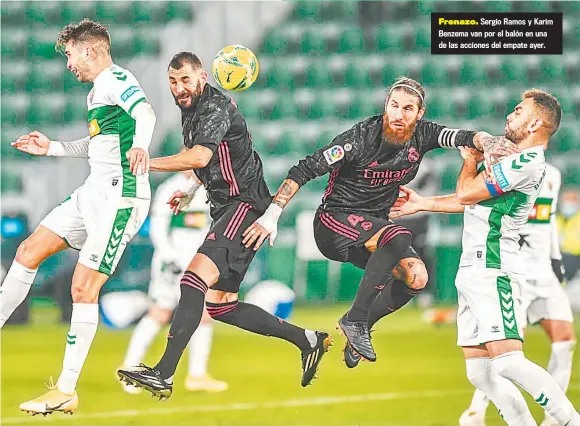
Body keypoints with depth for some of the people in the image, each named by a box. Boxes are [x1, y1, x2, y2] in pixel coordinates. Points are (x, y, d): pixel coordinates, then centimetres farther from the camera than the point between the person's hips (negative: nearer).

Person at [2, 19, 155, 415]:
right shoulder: (98, 90, 19)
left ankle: (66, 393, -8)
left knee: (84, 287, -11)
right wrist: (51, 148, 33)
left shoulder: (115, 79, -12)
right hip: (93, 193, 10)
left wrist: (140, 145, -54)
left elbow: (144, 111, -34)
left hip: (120, 198, -10)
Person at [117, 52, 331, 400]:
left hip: (245, 204, -11)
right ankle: (308, 340, 21)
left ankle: (164, 375, -38)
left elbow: (200, 156, -32)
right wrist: (191, 190, 18)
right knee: (220, 305, 11)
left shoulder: (216, 107, -14)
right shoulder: (191, 110, 15)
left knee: (196, 277, -27)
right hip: (226, 211, 11)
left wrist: (146, 163, -32)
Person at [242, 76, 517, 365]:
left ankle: (354, 331, 5)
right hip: (334, 221, -7)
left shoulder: (422, 135, -3)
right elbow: (304, 170, -19)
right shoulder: (360, 138, -20)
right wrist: (271, 215, -25)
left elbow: (465, 137, -11)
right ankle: (355, 321, -27)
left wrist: (494, 146, -36)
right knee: (399, 237, -33)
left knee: (416, 276, -14)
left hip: (374, 227, 7)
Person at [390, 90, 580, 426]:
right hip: (474, 272, 10)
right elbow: (471, 203, 32)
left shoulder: (528, 162, -13)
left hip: (493, 272, -10)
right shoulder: (512, 159, 20)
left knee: (508, 362, -22)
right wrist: (421, 204, 36)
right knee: (480, 372, 5)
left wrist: (470, 161, 11)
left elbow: (466, 194, -10)